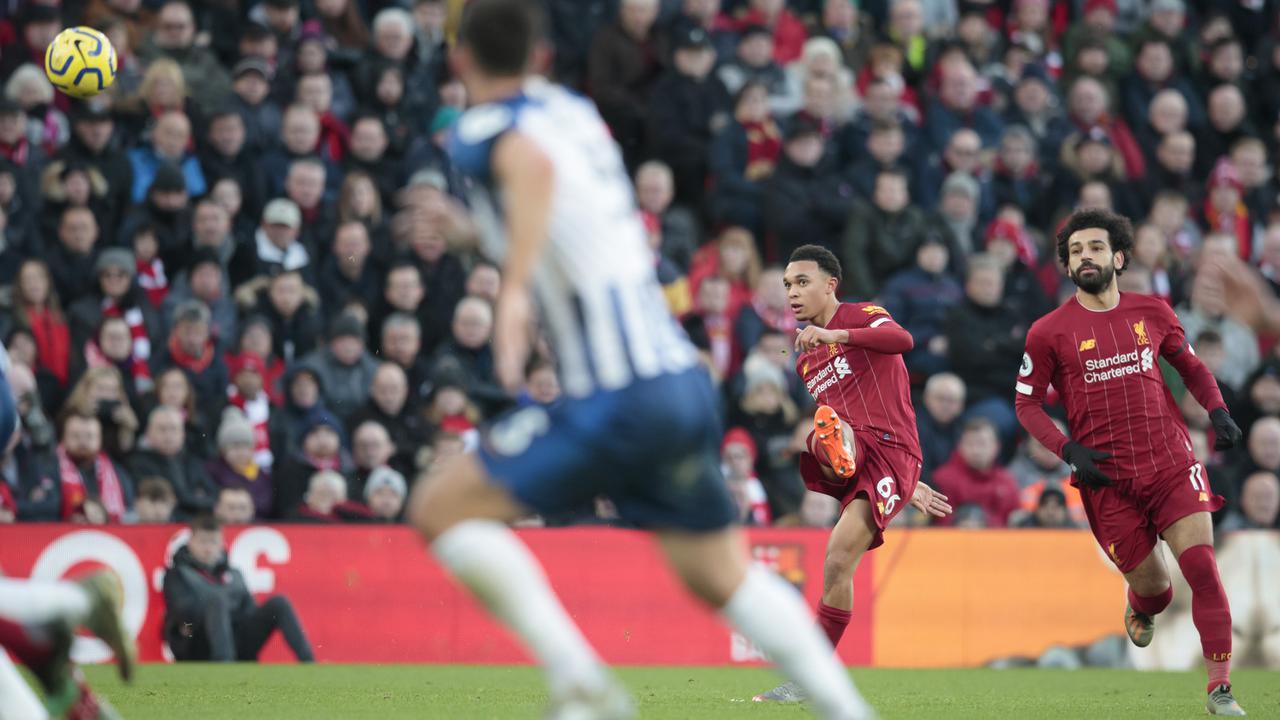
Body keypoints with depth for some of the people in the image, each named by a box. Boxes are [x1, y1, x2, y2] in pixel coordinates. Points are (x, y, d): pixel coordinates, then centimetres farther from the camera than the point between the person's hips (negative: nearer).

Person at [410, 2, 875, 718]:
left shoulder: (484, 130, -6)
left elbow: (533, 162, -31)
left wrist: (515, 289, -39)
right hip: (685, 379, 7)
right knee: (723, 574, 20)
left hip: (618, 402, -7)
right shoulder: (577, 110, 16)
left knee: (442, 508, -1)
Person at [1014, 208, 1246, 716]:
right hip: (1108, 478, -1)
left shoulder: (1152, 313, 5)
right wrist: (1069, 450, -9)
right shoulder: (1050, 332, -2)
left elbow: (1189, 365, 21)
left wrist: (1218, 412, 4)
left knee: (1201, 566, -14)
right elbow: (1027, 403, 5)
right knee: (1151, 586, 3)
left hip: (1171, 461, 1)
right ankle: (1141, 608, 43)